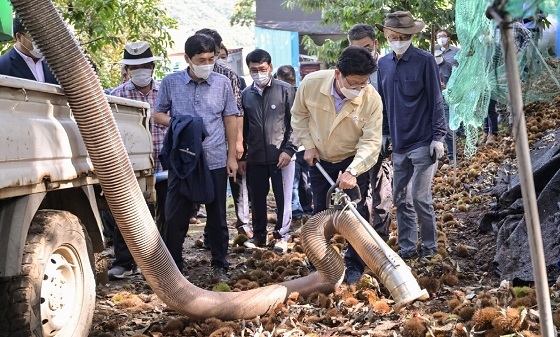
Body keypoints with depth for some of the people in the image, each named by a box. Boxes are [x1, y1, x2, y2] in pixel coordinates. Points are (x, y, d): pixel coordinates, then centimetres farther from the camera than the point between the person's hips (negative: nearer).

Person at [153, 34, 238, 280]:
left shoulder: (223, 83, 2)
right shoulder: (171, 83, 0)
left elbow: (230, 120, 8)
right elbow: (158, 115, 6)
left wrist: (232, 156, 5)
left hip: (215, 161, 1)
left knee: (217, 216, 10)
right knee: (175, 216, 3)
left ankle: (220, 265, 24)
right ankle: (173, 266, 17)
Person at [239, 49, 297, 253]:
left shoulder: (286, 90, -1)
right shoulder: (246, 95, 10)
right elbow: (243, 127, 15)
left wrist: (289, 149, -10)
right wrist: (242, 156, 13)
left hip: (281, 155, -3)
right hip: (255, 157, 3)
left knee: (283, 198, 3)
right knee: (257, 198, 10)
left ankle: (282, 236, 16)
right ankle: (259, 235, 24)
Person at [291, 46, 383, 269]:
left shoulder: (372, 99, -28)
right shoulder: (311, 83, -24)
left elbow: (371, 142, -27)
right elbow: (299, 115, -3)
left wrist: (352, 171, -39)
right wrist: (308, 145, -10)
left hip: (353, 161, -2)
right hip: (319, 160, 2)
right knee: (320, 212, 15)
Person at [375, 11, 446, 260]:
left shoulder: (424, 61, -6)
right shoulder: (384, 64, 9)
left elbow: (435, 100, -7)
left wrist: (438, 137, -11)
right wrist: (384, 134, 11)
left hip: (423, 143, -5)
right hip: (398, 145, 6)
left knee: (420, 197, -5)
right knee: (401, 199, 9)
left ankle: (430, 245, 12)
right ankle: (407, 247, 18)